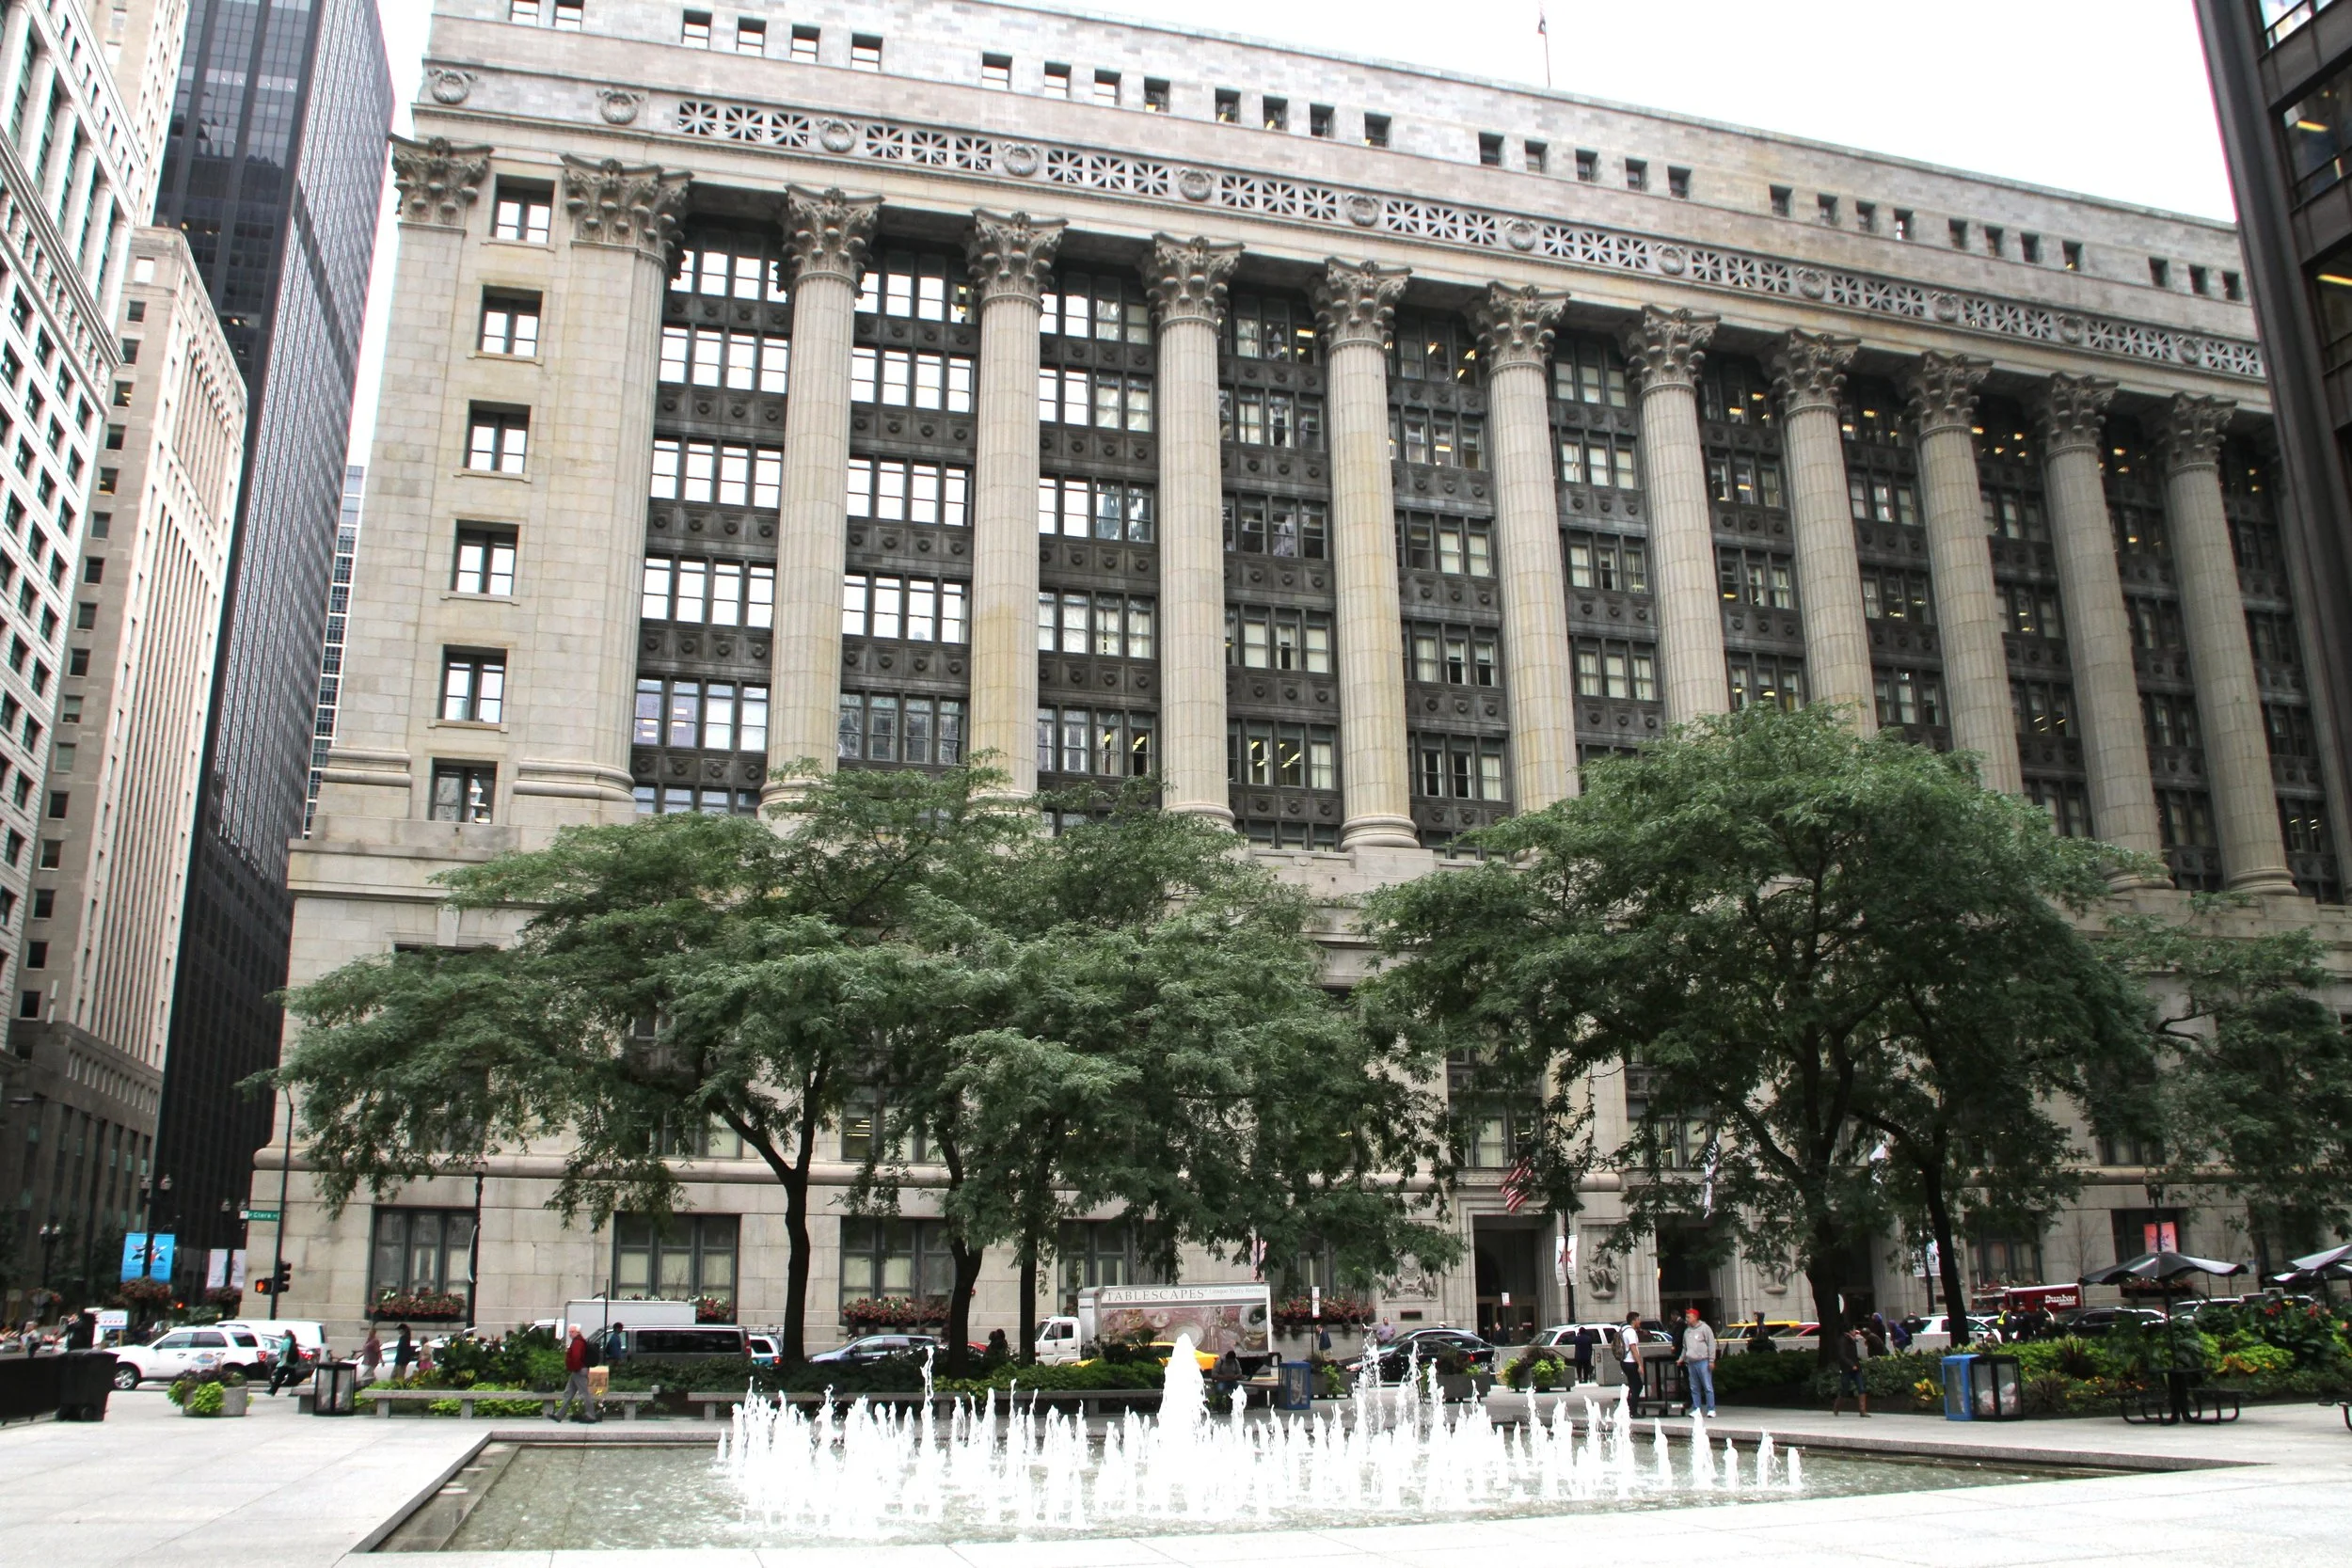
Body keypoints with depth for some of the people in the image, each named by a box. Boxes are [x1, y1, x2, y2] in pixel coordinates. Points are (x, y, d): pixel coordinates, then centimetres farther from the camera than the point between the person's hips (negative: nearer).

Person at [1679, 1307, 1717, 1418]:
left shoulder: (1704, 1328, -2)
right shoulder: (1687, 1331, 17)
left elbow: (1711, 1344, -7)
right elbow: (1685, 1347, 24)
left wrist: (1711, 1360, -12)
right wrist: (1682, 1359, 13)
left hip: (1703, 1362, -6)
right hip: (1691, 1363, 7)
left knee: (1708, 1387, -5)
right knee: (1694, 1388, 7)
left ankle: (1711, 1410, -2)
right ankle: (1696, 1409, 11)